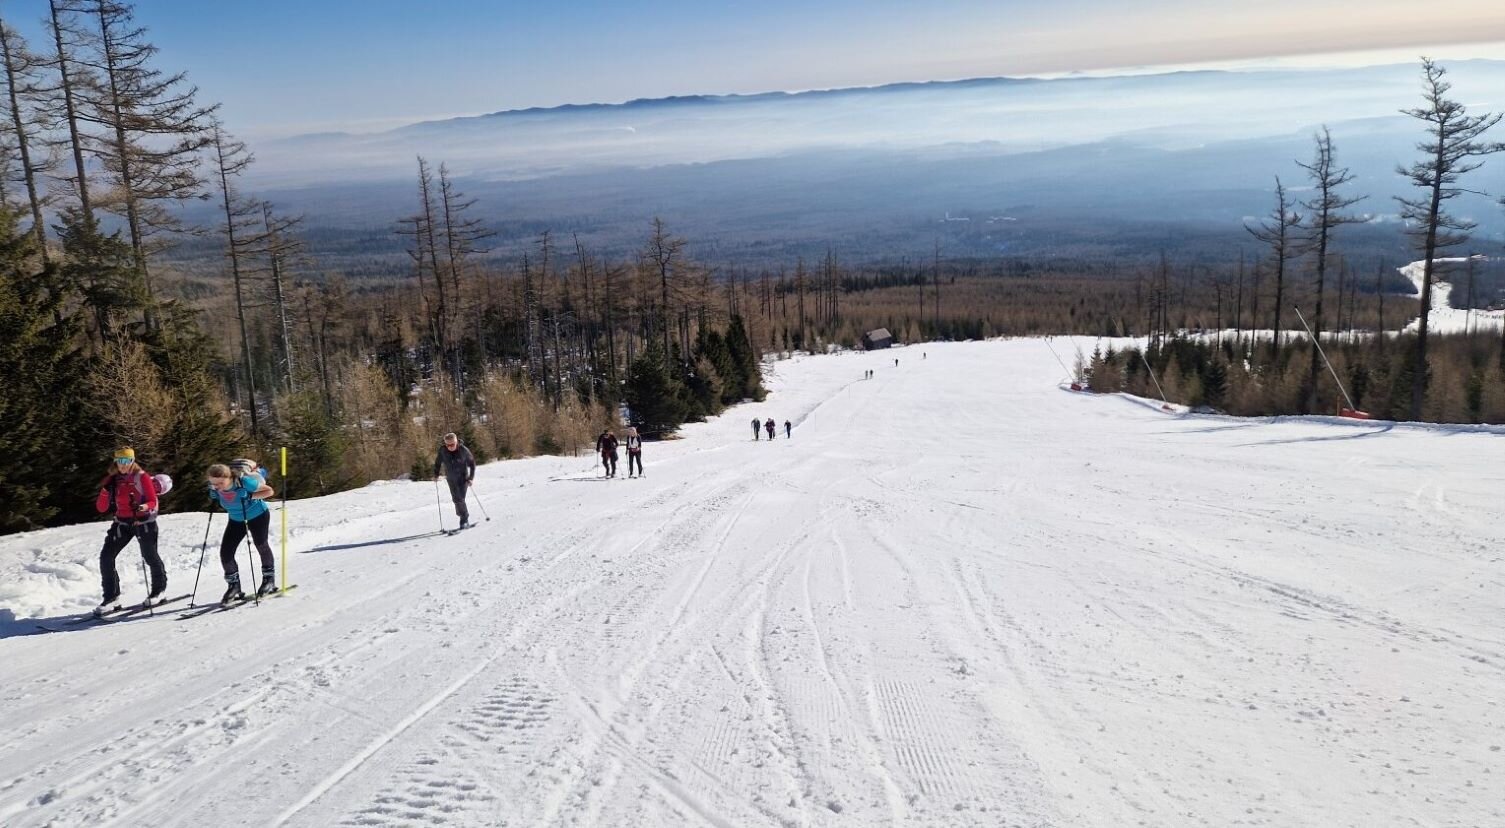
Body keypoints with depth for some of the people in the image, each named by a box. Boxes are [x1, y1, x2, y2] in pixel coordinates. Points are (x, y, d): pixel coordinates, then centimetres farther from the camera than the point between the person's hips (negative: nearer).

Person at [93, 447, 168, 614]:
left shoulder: (142, 477, -8)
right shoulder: (112, 479, 3)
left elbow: (153, 501, -9)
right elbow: (101, 508, 1)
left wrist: (143, 507, -32)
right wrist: (106, 490, -17)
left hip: (144, 521, -4)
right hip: (122, 522, 4)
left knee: (150, 556, 0)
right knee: (106, 557, -6)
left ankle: (159, 590, 23)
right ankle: (112, 597, 1)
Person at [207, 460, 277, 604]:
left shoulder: (244, 481, -34)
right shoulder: (214, 486, -19)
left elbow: (269, 491, -22)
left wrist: (250, 496, -32)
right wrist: (215, 497, -13)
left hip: (258, 516, -4)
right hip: (236, 519, 5)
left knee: (261, 545, 11)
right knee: (225, 552, -6)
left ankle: (269, 578, 32)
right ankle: (234, 586, 10)